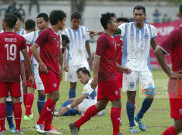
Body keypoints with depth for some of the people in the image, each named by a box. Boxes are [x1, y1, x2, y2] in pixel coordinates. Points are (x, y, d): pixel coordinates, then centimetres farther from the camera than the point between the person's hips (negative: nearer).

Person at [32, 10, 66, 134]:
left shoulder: (57, 35, 18)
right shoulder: (46, 33, -9)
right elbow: (34, 48, -14)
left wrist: (61, 67, 23)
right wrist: (41, 64, -18)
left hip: (55, 71, 9)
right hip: (47, 70, -9)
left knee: (52, 98, 6)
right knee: (55, 96, -16)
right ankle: (39, 123, -9)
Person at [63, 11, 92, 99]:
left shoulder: (84, 30, 6)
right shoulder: (66, 32, -4)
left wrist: (90, 58, 20)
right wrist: (65, 62, -16)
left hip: (83, 60, 3)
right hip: (71, 61, -3)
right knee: (73, 84, 1)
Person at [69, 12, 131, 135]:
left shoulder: (111, 38, 18)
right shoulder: (104, 38, -12)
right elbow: (97, 58, -18)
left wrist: (121, 68, 24)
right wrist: (95, 77, -23)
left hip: (109, 76, 10)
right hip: (107, 77, -10)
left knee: (101, 105, 10)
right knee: (117, 102, -6)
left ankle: (76, 125, 13)